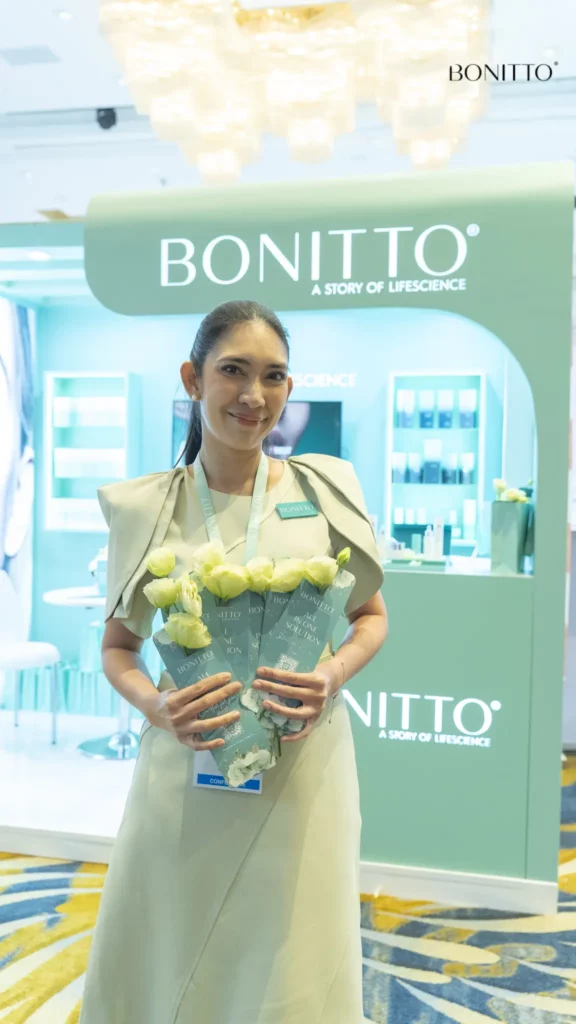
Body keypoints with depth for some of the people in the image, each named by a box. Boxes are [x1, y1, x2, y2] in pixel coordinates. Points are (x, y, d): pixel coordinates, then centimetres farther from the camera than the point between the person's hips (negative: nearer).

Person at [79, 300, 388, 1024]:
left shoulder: (325, 488, -2)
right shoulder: (145, 507, -1)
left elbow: (371, 615, 9)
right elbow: (117, 645, 8)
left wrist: (336, 673, -11)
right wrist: (152, 704, -12)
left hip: (300, 769, 0)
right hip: (184, 770, 1)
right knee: (164, 966, 14)